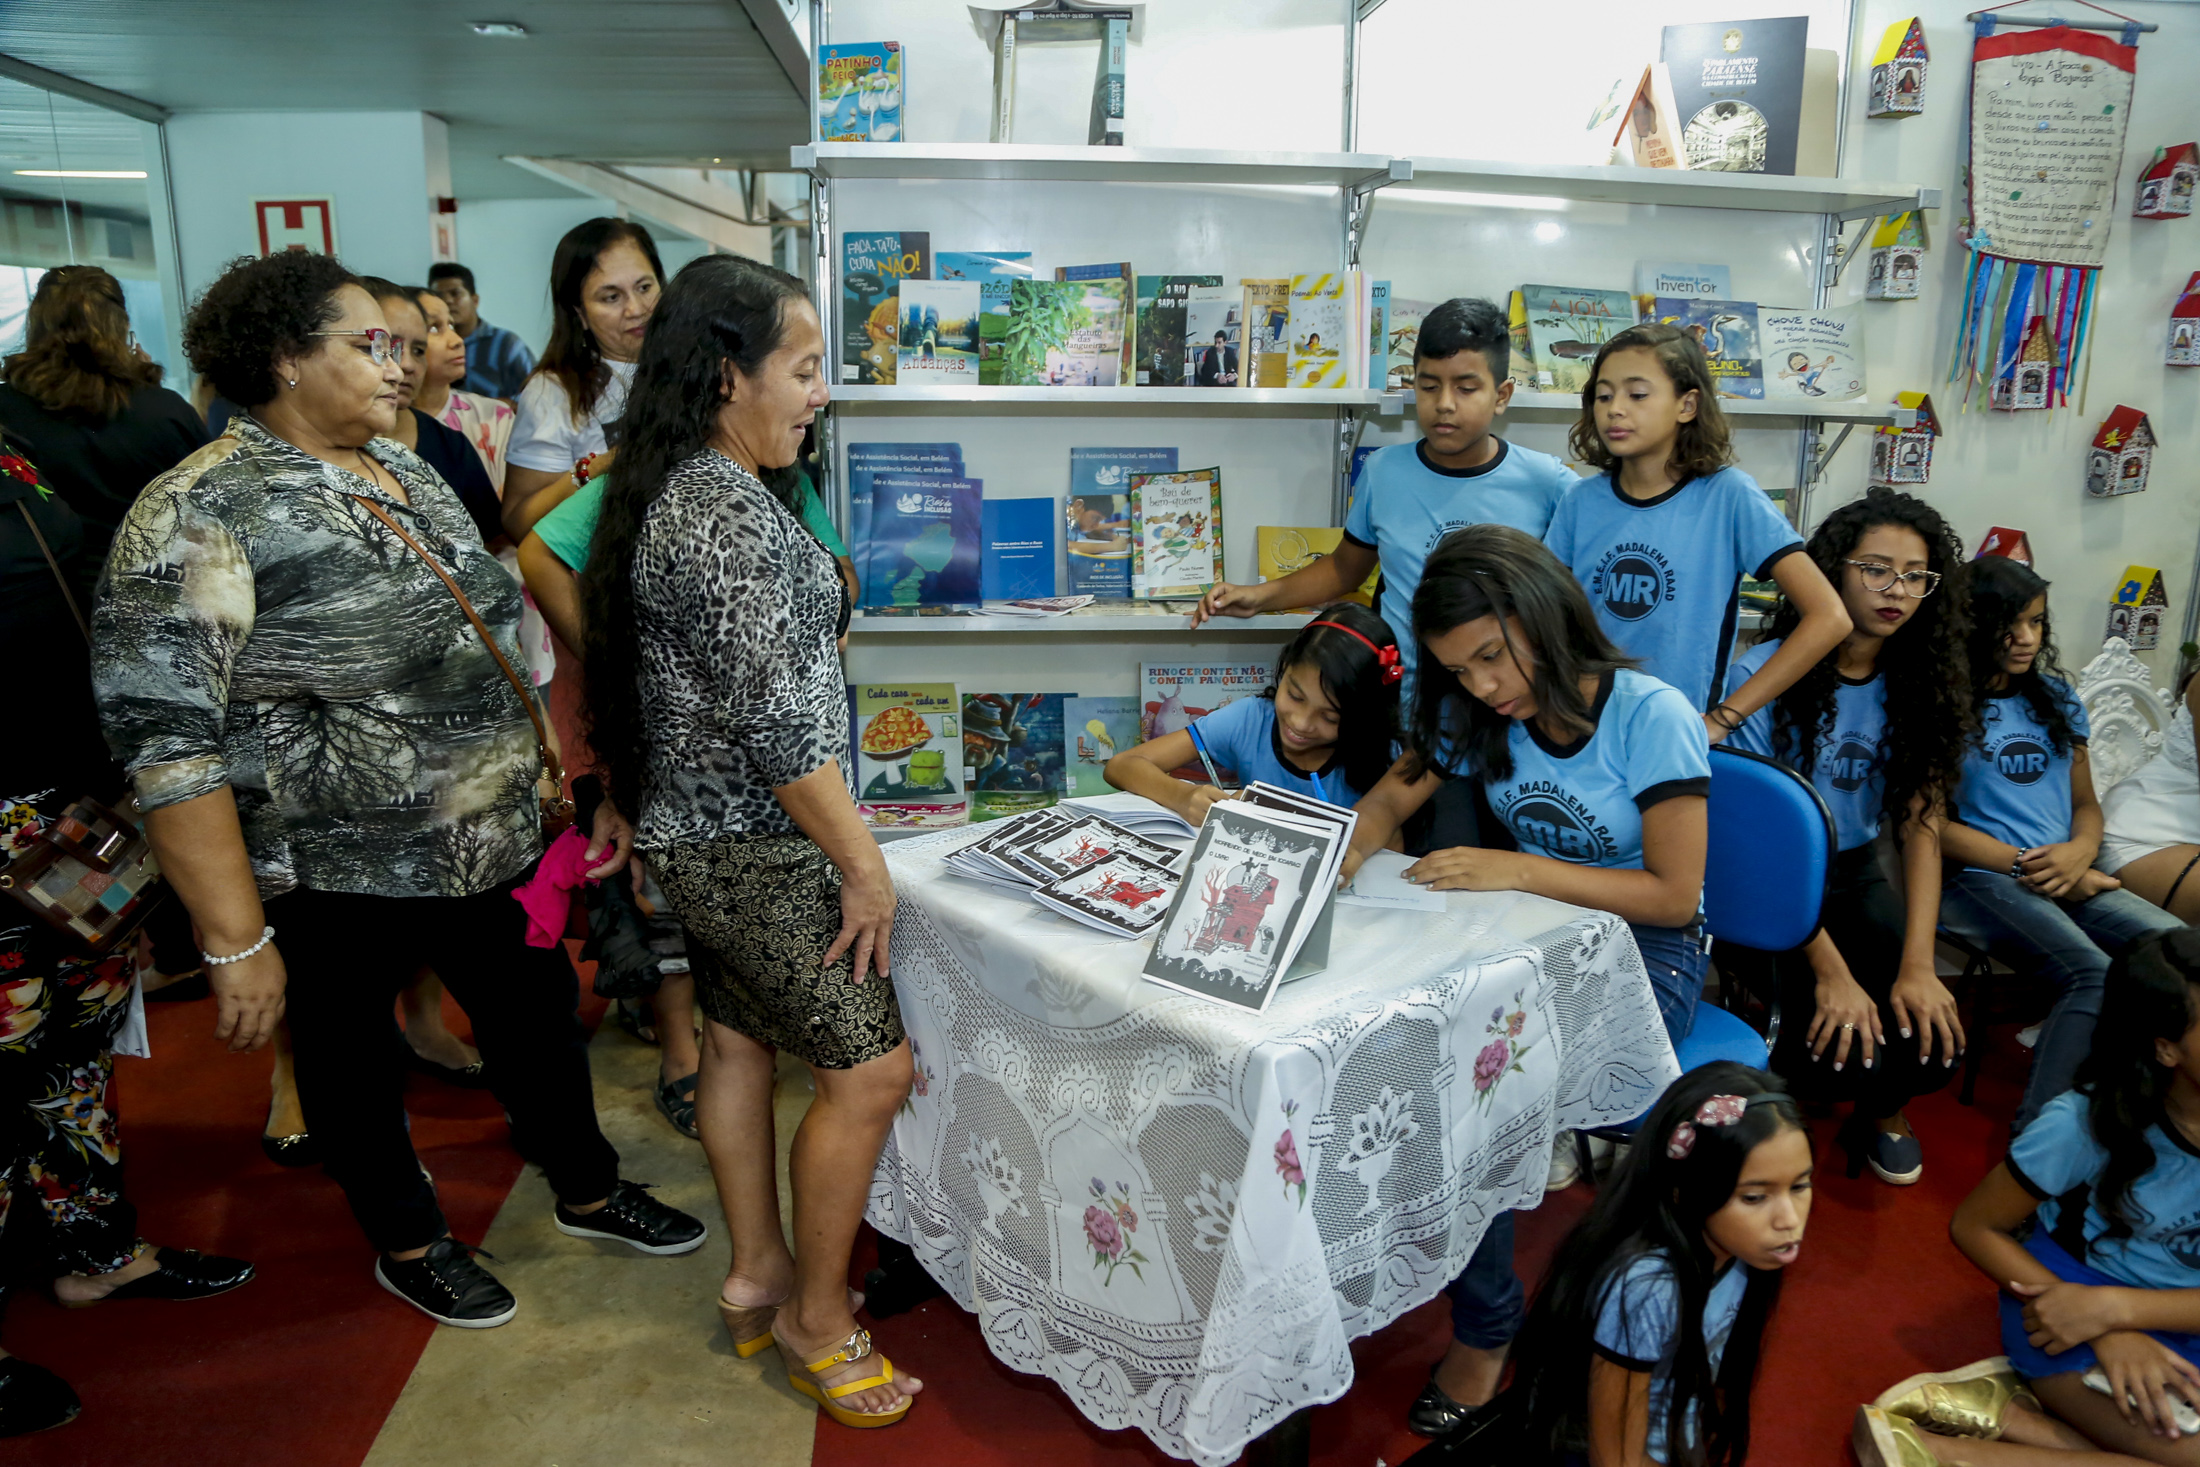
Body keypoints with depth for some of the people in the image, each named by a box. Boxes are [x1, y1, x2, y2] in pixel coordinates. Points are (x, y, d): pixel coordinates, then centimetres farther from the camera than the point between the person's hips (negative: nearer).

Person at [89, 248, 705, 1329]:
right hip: (338, 876, -7)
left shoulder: (403, 470, 5)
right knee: (354, 1058, 16)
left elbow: (488, 641, 14)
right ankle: (409, 1244, 40)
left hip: (492, 839, 7)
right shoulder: (200, 516, -19)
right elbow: (165, 740, -21)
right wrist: (237, 941, -21)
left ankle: (587, 1191, 42)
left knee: (539, 1014, 19)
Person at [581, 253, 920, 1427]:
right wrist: (864, 867, -18)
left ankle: (757, 1278, 36)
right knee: (868, 1069, 1)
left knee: (739, 1042, 19)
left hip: (703, 830, 10)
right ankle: (816, 1321, 19)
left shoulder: (678, 490, 8)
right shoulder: (727, 512, -24)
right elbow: (774, 724, -26)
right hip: (752, 848, -10)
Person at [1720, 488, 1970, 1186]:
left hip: (1855, 873, 5)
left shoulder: (1920, 685, 1)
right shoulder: (1763, 674, -15)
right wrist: (1830, 971, -22)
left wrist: (1917, 965, -16)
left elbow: (1921, 823, -4)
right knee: (1846, 1050, -22)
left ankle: (1884, 1109, 21)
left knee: (1934, 1039, -16)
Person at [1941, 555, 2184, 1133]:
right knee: (2097, 976, -31)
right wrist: (2028, 866, -9)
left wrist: (2080, 853, -3)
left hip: (2069, 881, 6)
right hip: (1978, 879, -6)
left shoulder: (2055, 697, 19)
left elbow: (2086, 803, 21)